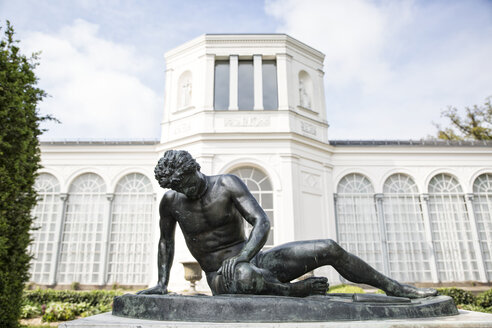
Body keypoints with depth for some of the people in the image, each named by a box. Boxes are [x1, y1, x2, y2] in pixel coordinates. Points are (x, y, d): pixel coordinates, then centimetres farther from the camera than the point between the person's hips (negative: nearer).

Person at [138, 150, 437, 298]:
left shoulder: (228, 183, -10)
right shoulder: (171, 202, -2)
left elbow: (263, 222, -19)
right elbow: (166, 242, 16)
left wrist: (241, 258, -35)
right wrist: (162, 283, 12)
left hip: (256, 260, 1)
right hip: (221, 280, 0)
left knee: (329, 248, -11)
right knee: (244, 276, -44)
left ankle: (394, 287, 8)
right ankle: (291, 291, -14)